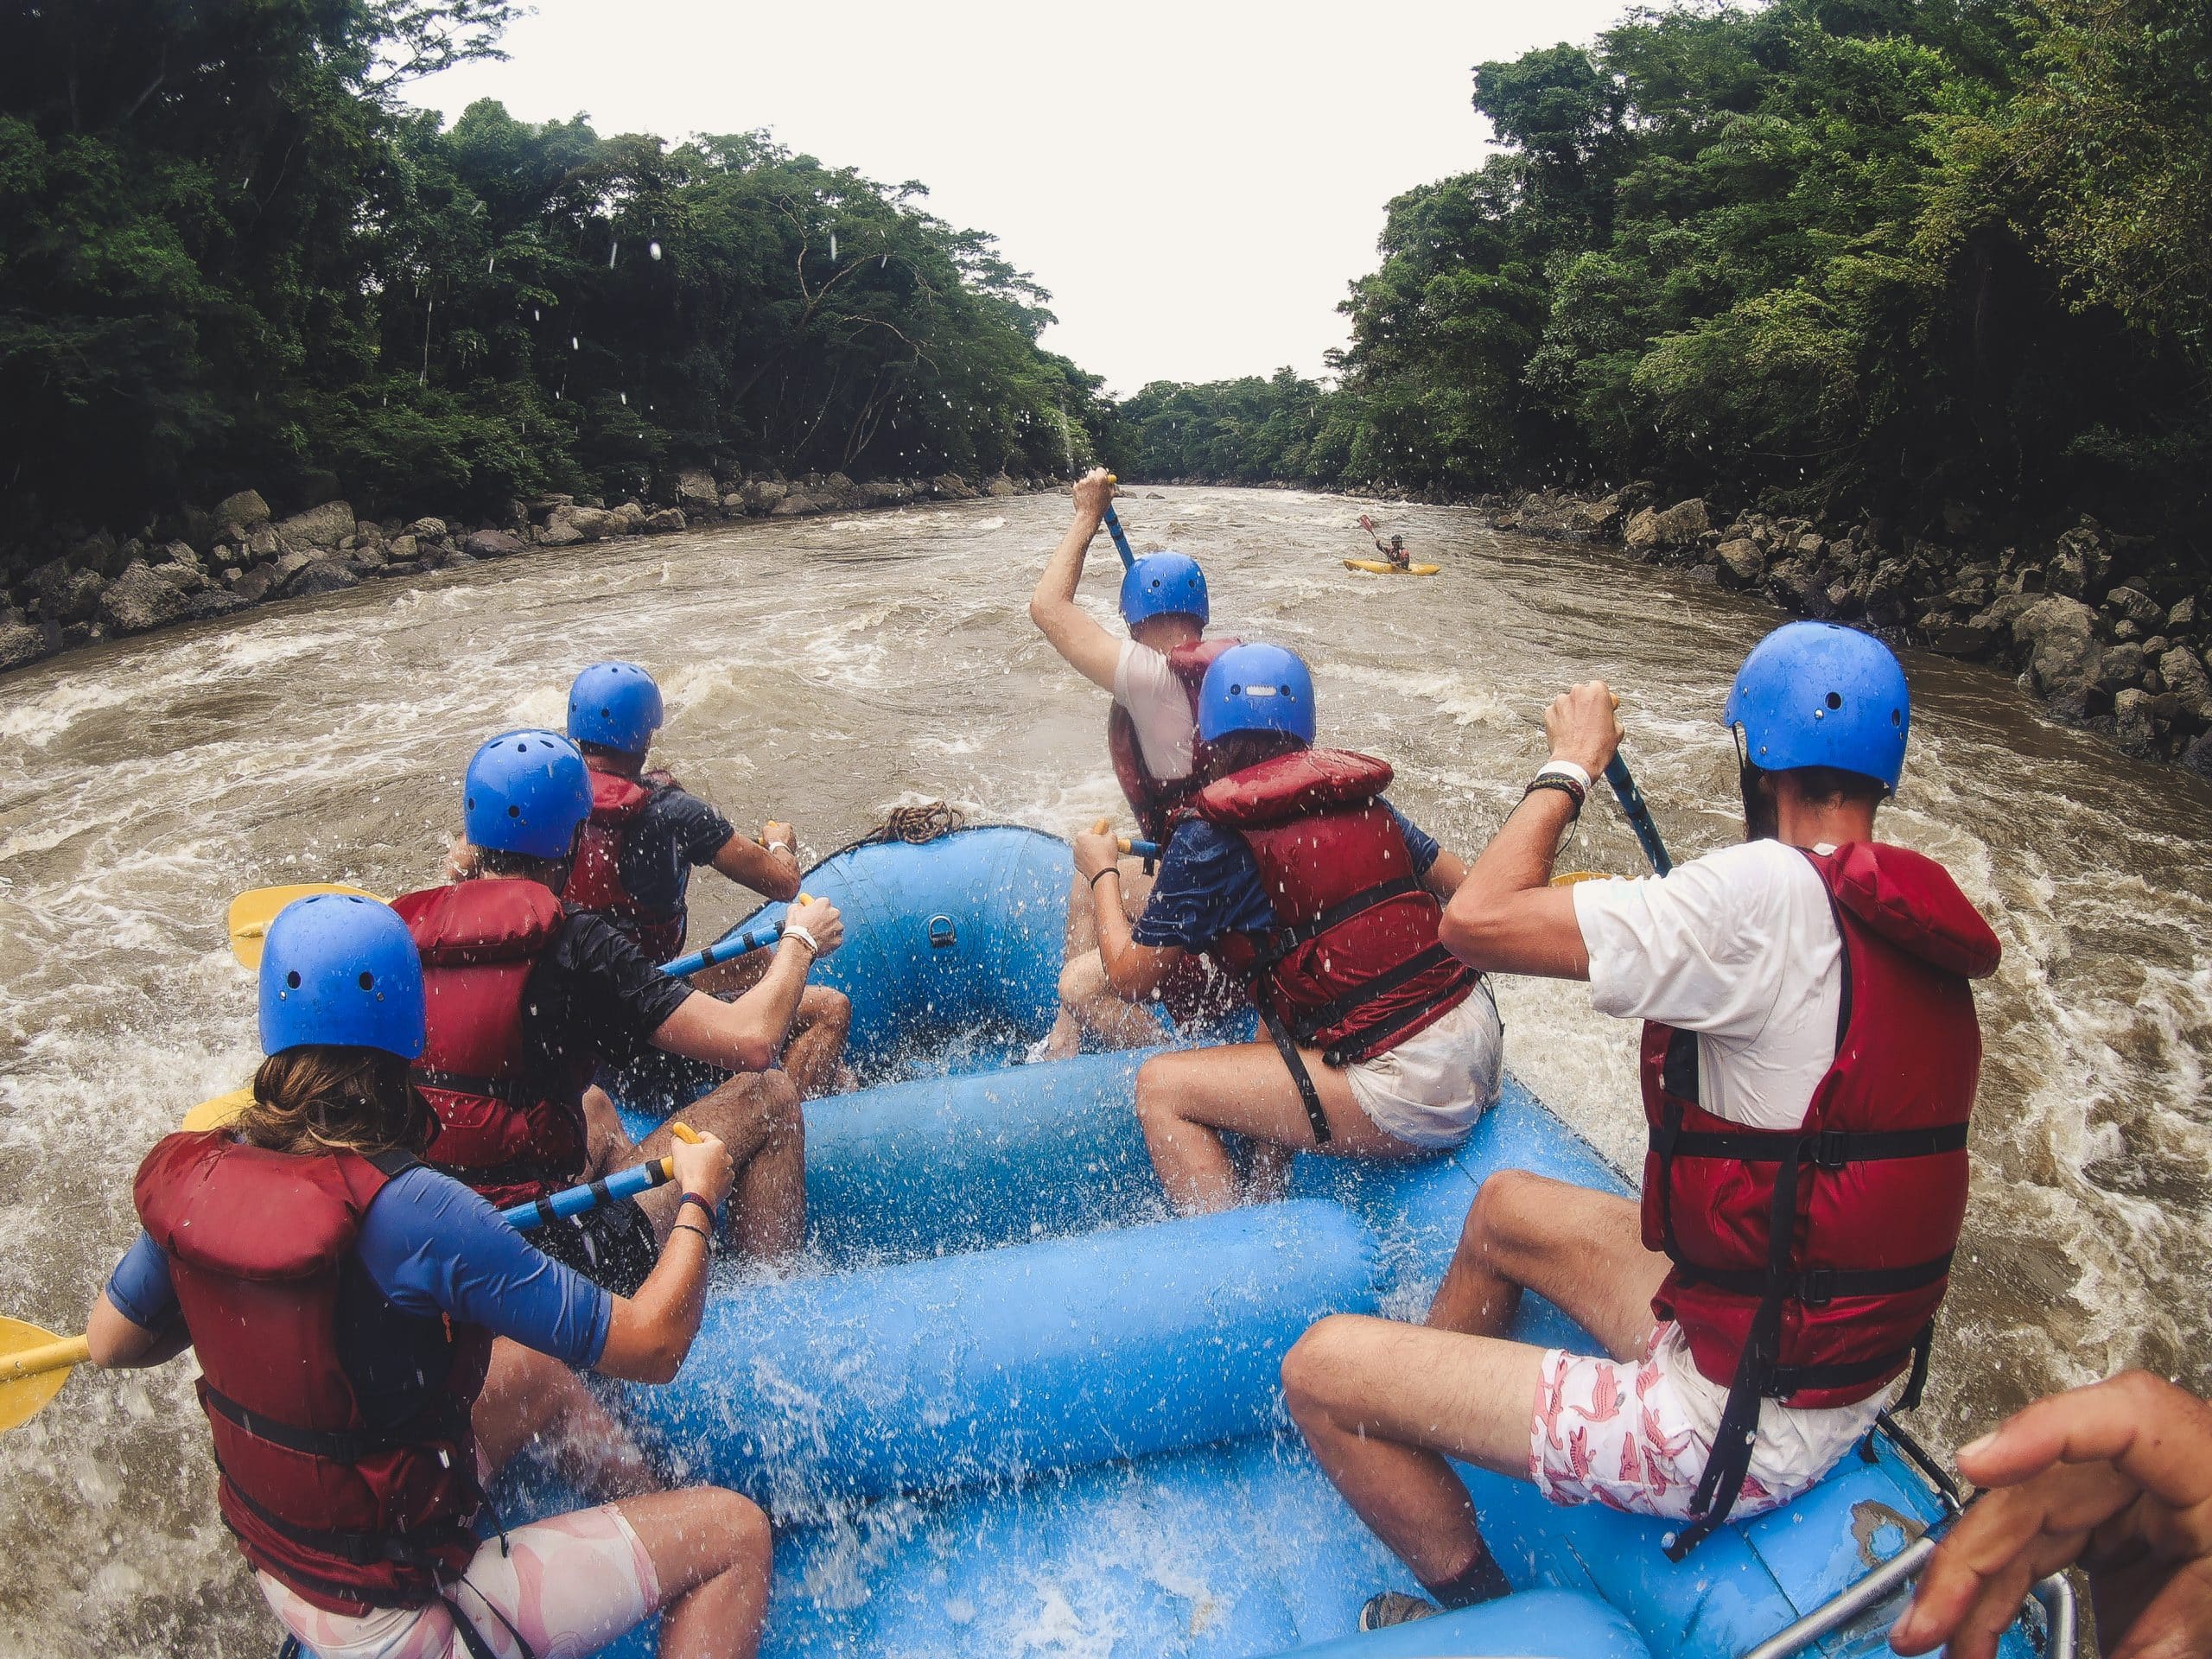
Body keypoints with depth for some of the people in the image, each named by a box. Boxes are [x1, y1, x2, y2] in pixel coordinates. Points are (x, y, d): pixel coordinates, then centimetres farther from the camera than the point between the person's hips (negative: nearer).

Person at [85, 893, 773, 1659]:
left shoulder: (195, 1177, -12)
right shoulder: (411, 1212, -32)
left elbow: (108, 1341, 7)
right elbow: (653, 1345, -26)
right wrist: (697, 1200, -9)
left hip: (281, 1576, 8)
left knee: (536, 1370, 25)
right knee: (736, 1532, -1)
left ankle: (657, 1504, 42)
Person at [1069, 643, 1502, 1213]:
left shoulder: (1212, 836, -6)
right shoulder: (1362, 797, 10)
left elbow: (1131, 978, -1)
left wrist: (1102, 872, 16)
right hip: (1484, 1036, 7)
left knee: (1160, 1086, 0)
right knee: (1280, 1015, 32)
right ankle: (1264, 1195, 35)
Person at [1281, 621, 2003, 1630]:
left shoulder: (1772, 893, -26)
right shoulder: (1915, 923, 0)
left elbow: (1476, 921, -27)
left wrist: (1570, 767, -10)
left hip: (1739, 1429, -9)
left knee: (1321, 1366, -4)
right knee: (1505, 1206, 25)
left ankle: (1480, 1605, 18)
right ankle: (1406, 1420, 45)